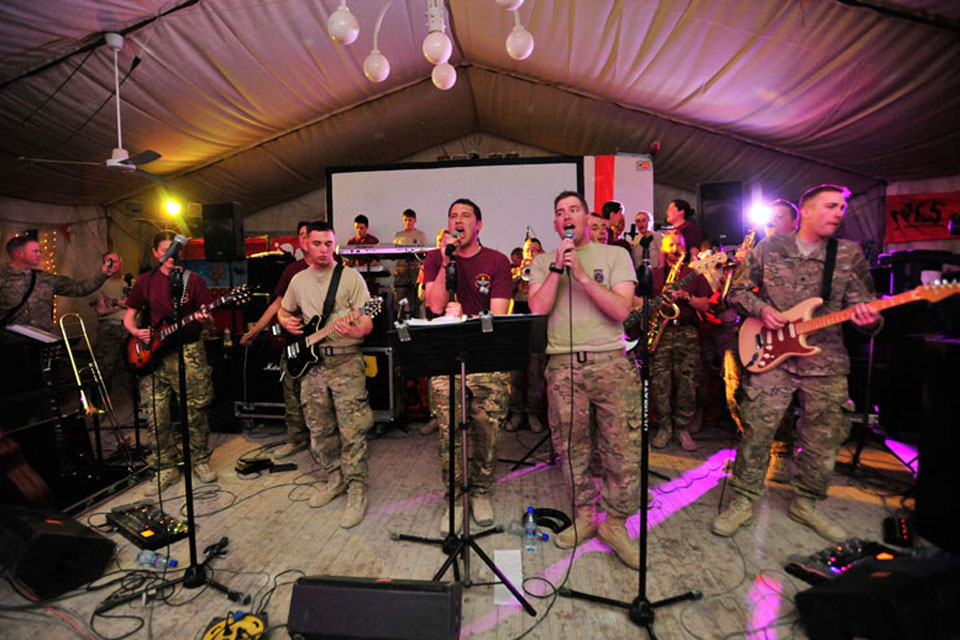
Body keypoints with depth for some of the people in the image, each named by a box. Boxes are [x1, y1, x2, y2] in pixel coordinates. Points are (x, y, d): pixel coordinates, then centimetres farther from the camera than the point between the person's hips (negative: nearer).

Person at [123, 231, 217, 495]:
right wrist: (136, 331, -7)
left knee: (196, 412, 3)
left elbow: (209, 314, 1)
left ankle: (200, 462, 20)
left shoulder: (192, 280, 4)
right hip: (154, 354, 2)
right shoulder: (145, 282, 9)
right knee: (157, 417, 3)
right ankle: (167, 468, 19)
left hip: (189, 352, -2)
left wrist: (205, 318, -22)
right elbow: (129, 316, 13)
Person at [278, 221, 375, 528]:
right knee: (319, 430, 14)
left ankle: (357, 491, 8)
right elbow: (283, 311, 27)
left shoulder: (351, 277, -4)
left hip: (346, 360, -5)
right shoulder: (298, 280, 12)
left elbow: (367, 322, -9)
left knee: (352, 431, -5)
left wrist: (355, 332, -31)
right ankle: (336, 478, 32)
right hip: (311, 363, 6)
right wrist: (287, 322, 4)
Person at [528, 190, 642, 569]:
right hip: (562, 365, 1)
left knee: (624, 452, -2)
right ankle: (583, 517, 30)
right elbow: (537, 310, -3)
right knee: (572, 451, 10)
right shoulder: (543, 262, 11)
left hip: (610, 361, -1)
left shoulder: (615, 256, 6)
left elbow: (621, 311, -7)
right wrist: (558, 269, -9)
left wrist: (581, 274, -13)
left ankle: (614, 523, 21)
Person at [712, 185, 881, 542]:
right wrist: (761, 310, -11)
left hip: (826, 363, 3)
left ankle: (806, 503, 30)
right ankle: (744, 500, 14)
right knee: (756, 432, -1)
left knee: (823, 441, 10)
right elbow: (738, 290, 7)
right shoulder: (768, 248, 2)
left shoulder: (850, 255, 6)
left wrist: (868, 320, -17)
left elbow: (864, 306, 6)